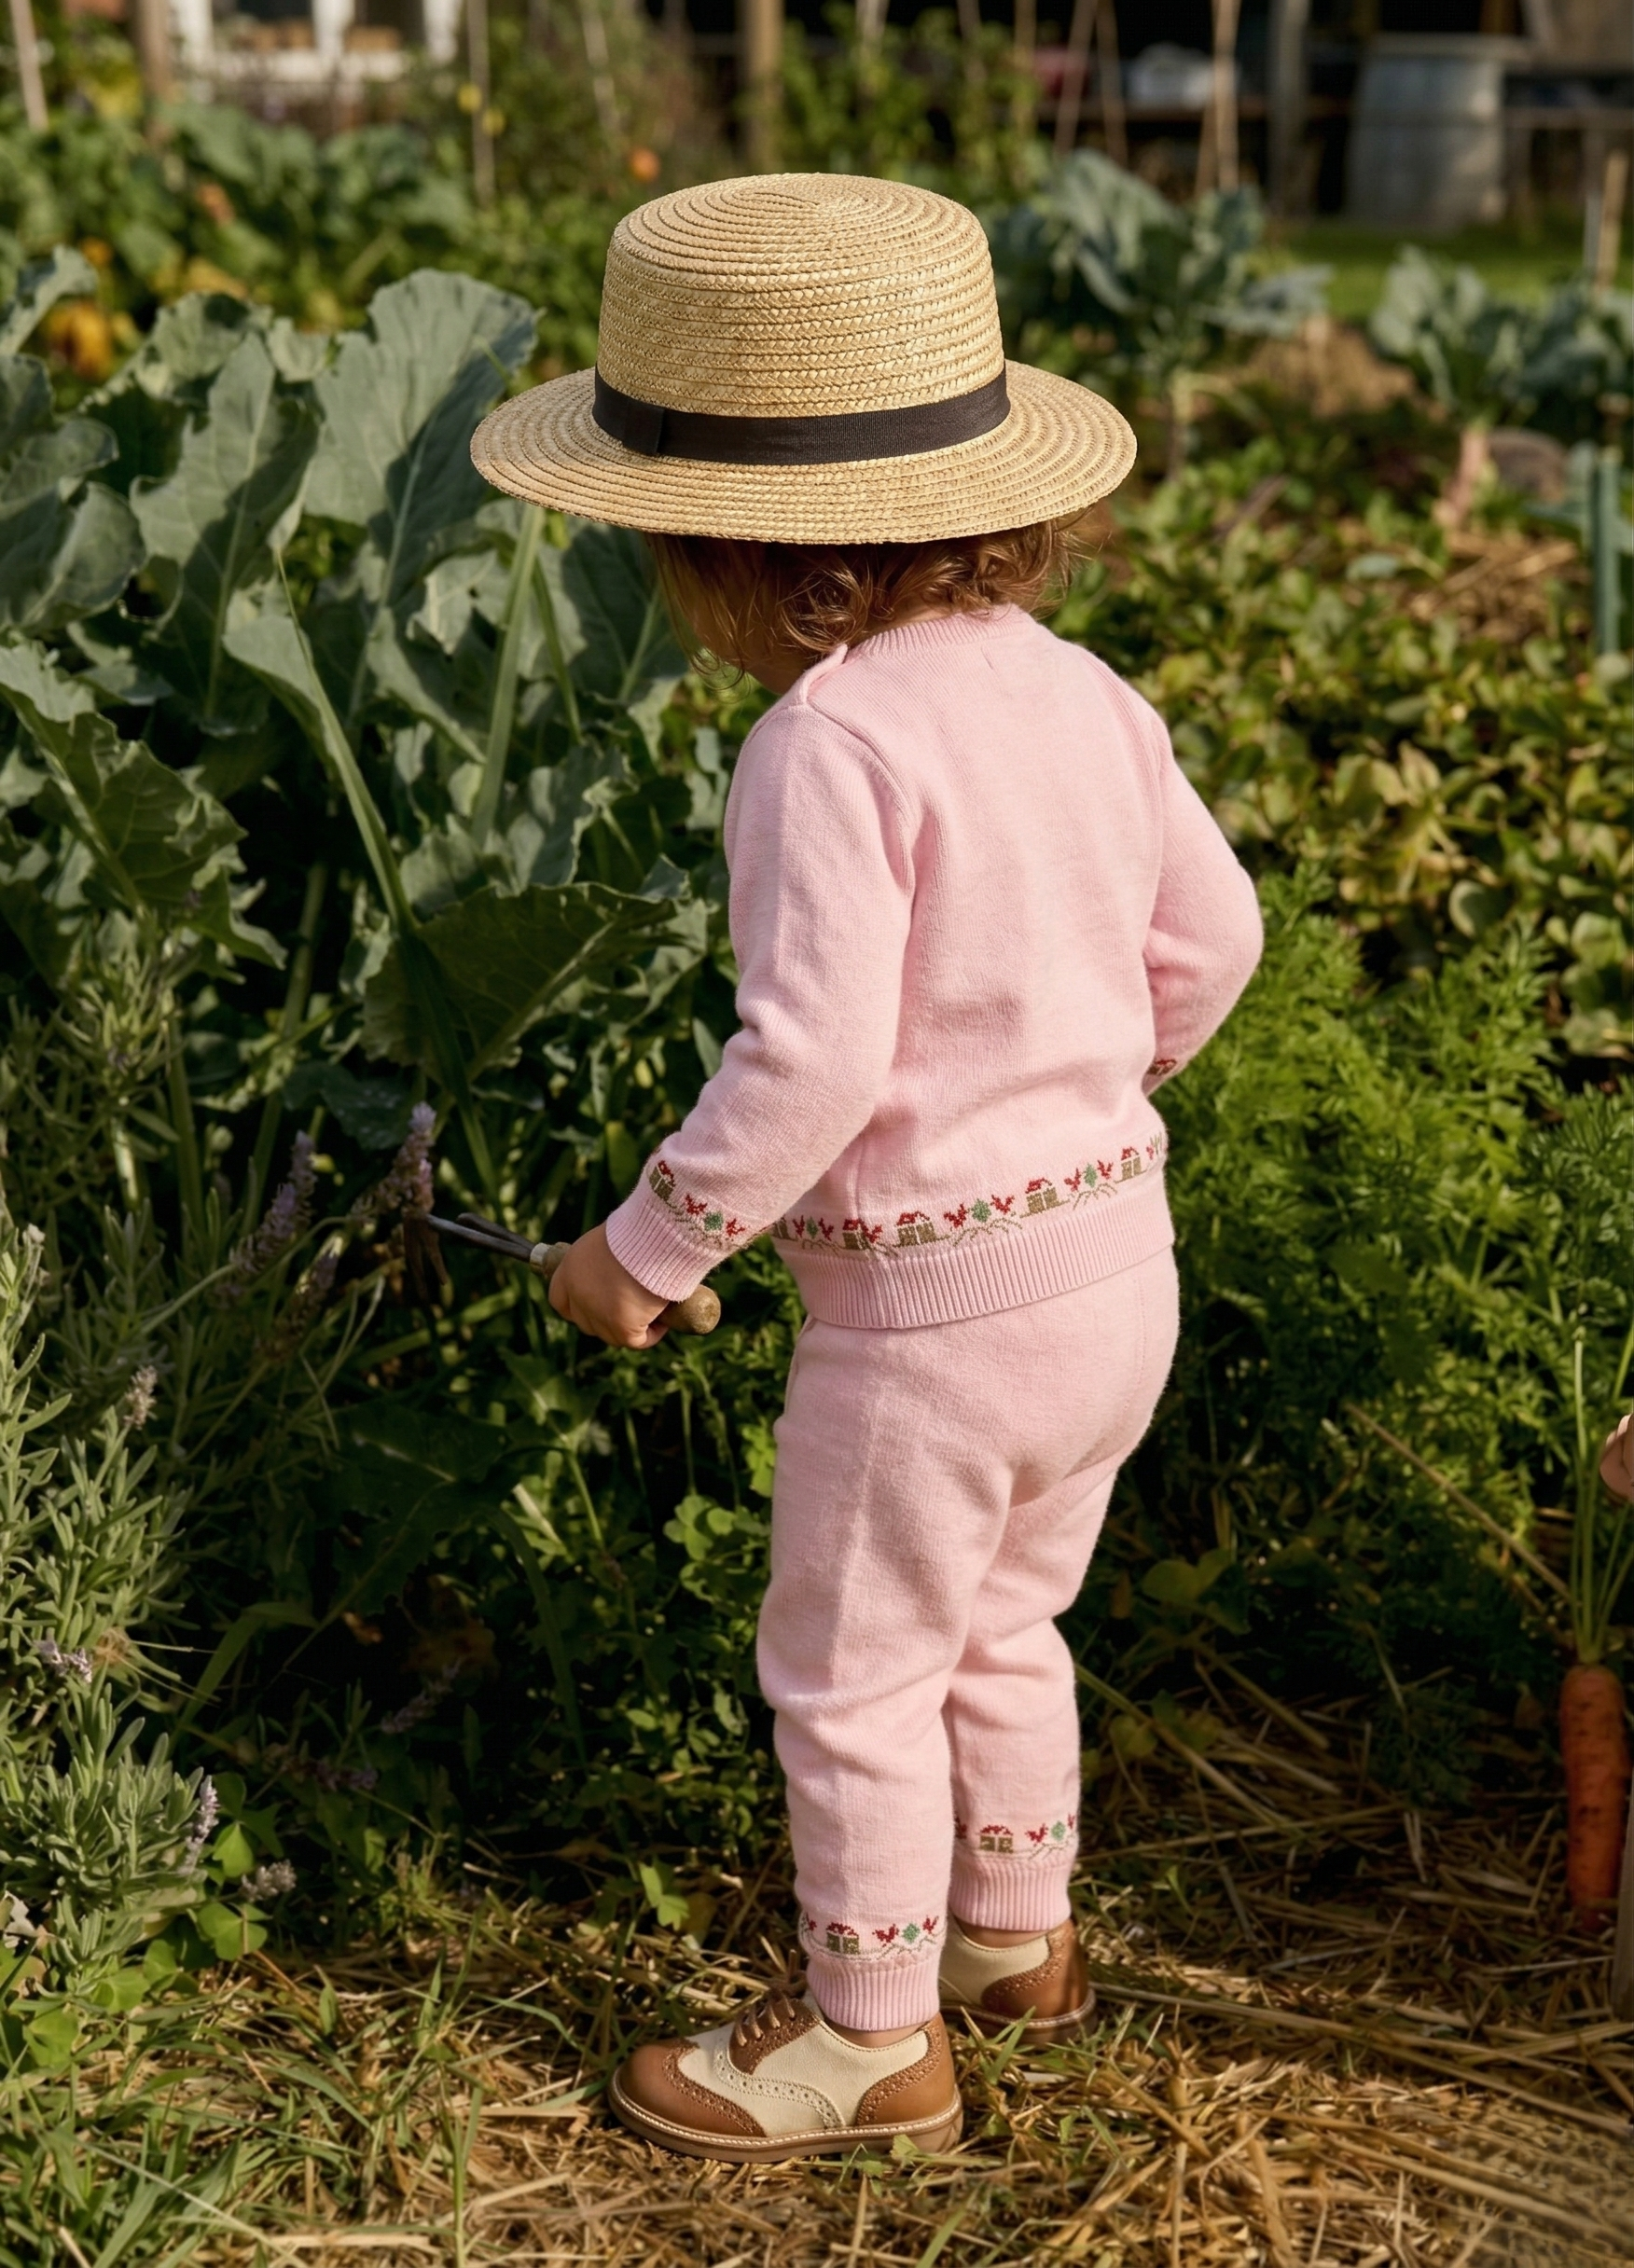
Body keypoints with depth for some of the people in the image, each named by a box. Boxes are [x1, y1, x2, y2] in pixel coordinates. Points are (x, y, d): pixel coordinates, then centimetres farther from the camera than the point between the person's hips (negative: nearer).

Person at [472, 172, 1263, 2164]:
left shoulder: (830, 744, -23)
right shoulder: (1078, 690, 2)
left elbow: (810, 1060, -28)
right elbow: (1209, 936, 10)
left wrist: (643, 1251, -15)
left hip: (934, 1307, -8)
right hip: (1122, 1256, 8)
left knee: (851, 1672, 13)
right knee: (1005, 1624, 28)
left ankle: (872, 2040, 29)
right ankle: (1016, 1938, 47)